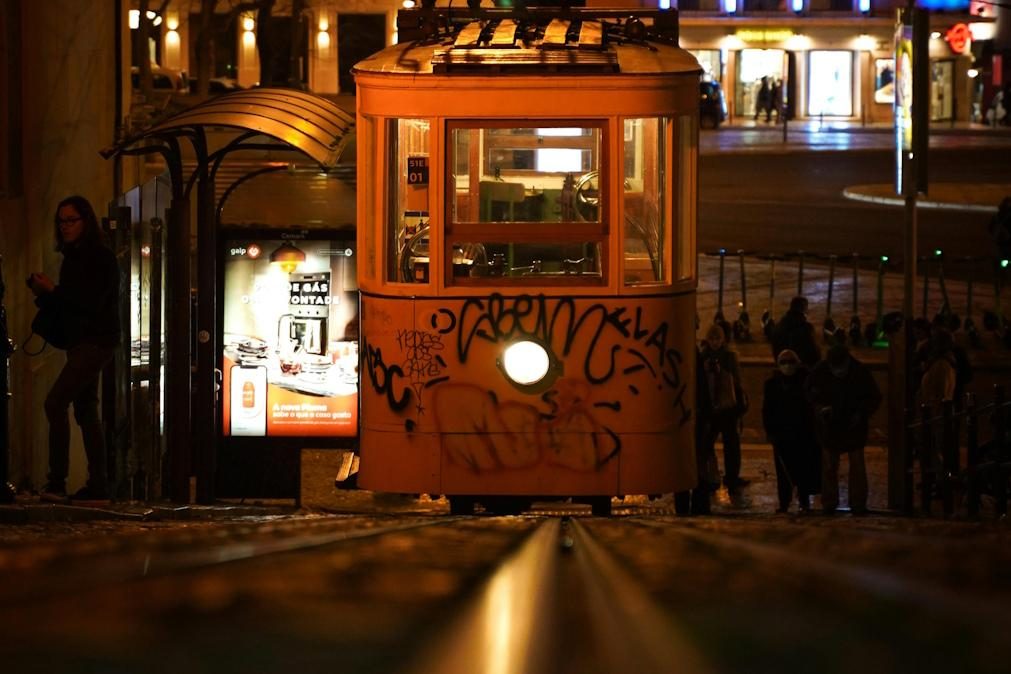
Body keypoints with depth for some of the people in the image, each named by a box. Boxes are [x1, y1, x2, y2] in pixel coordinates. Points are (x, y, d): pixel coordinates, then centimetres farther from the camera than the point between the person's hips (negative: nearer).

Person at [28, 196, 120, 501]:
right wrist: (43, 292, -2)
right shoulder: (72, 258, 15)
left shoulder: (101, 258, -11)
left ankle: (57, 481, -22)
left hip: (96, 341, -10)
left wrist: (52, 290, -19)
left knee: (55, 402, -19)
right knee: (85, 410, 10)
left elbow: (92, 303, -19)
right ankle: (97, 484, 13)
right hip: (79, 343, 10)